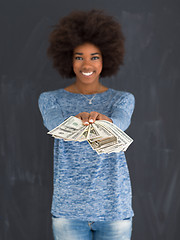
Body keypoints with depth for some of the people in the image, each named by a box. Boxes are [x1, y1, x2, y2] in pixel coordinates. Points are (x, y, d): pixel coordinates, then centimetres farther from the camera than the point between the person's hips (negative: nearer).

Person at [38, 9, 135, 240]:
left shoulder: (123, 99, 3)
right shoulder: (50, 99, 2)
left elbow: (121, 122, -19)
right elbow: (53, 123, -20)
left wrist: (103, 121, -44)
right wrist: (76, 121, -43)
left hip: (114, 209, 1)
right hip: (69, 209, 0)